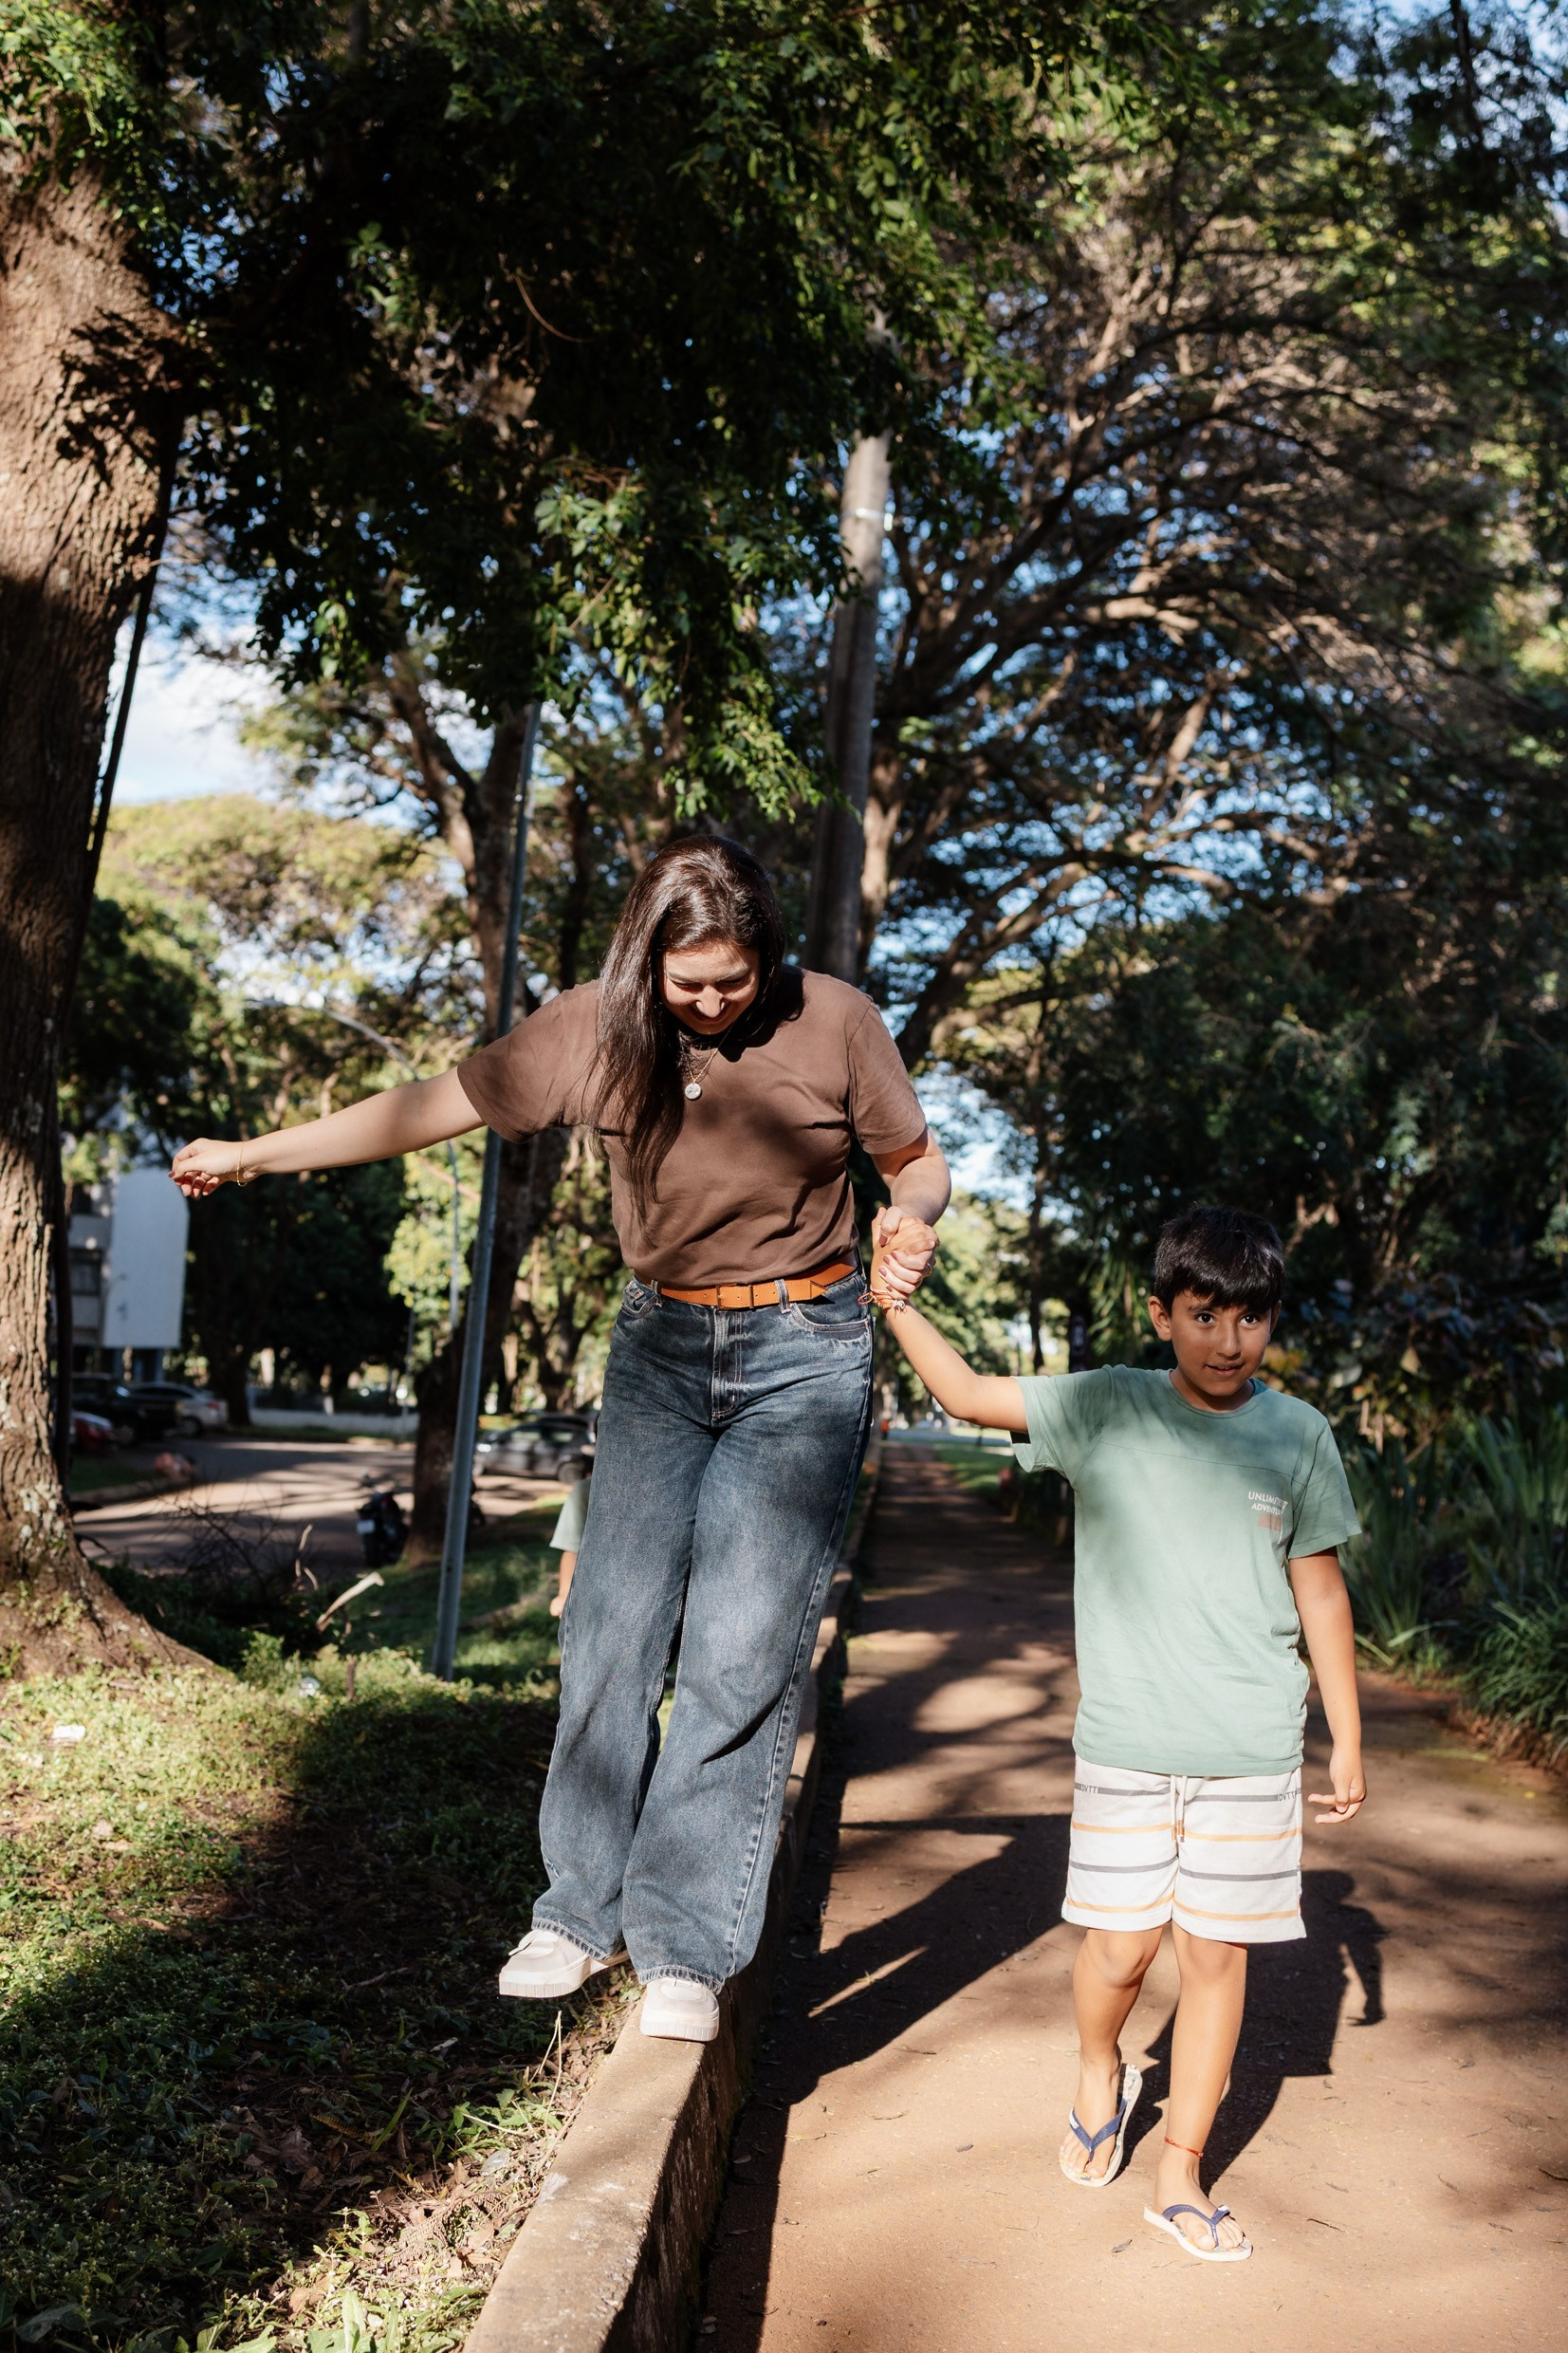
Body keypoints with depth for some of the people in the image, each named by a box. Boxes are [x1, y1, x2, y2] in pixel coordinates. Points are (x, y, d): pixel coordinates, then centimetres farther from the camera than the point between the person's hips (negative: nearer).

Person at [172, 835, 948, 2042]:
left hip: (805, 1352, -2)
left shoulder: (833, 1021, -8)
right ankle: (583, 1911, 16)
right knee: (613, 1626, 0)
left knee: (745, 1648, -8)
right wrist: (253, 1154, 6)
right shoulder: (595, 1028, -4)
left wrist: (912, 1220, -20)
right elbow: (433, 1106, 2)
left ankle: (686, 1945, 4)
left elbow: (918, 1160, 4)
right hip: (661, 1347, 3)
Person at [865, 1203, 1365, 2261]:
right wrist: (893, 1302, -9)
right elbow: (971, 1393, 2)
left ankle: (1181, 2174, 26)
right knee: (1120, 1947, 5)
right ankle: (1100, 2077, 39)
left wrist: (1349, 1739, 10)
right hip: (1125, 1742, -1)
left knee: (1218, 1954, 7)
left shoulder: (1298, 1434, -1)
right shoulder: (1107, 1408, -4)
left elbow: (1319, 1589, 7)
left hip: (1252, 1750, 1)